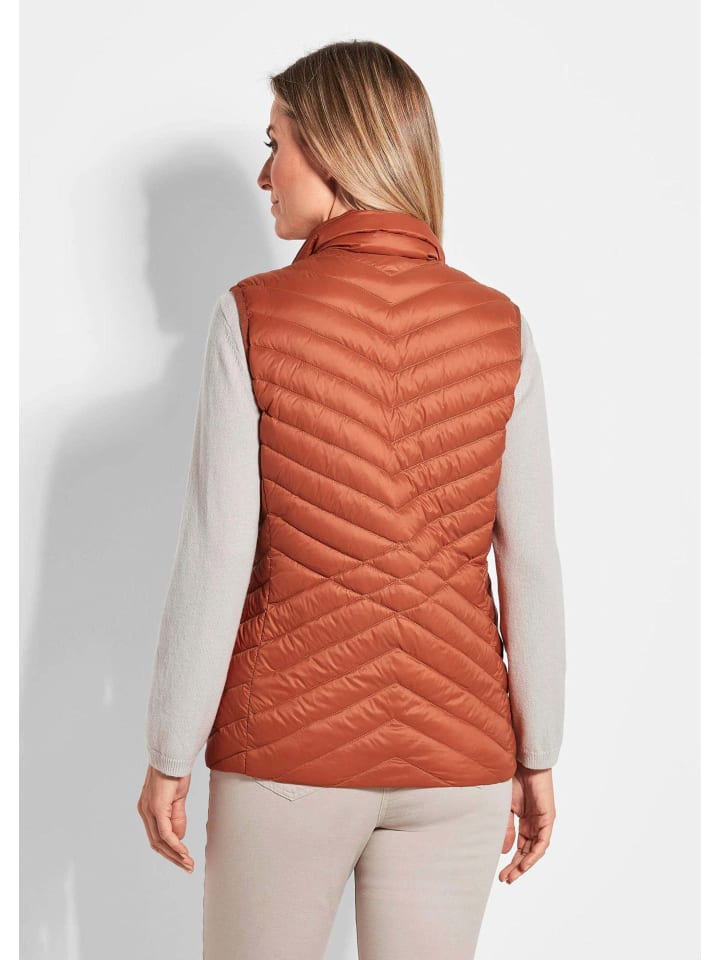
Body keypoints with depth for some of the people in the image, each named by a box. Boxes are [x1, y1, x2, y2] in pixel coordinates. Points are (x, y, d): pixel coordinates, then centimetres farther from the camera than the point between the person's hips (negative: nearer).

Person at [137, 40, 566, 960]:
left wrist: (169, 755, -2)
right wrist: (537, 757, 7)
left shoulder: (254, 315, -12)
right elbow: (531, 562, -3)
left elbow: (216, 557, -13)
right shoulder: (499, 328, -4)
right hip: (454, 757, 2)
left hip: (290, 745, -2)